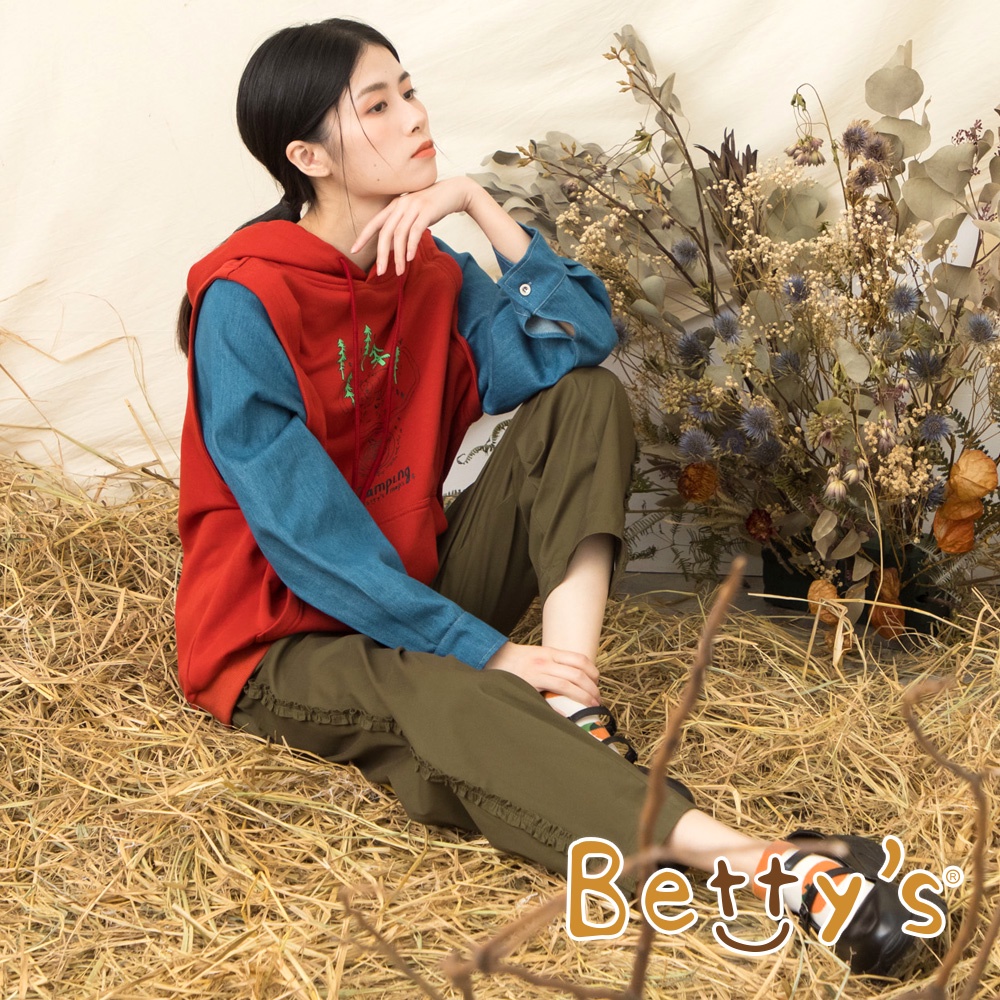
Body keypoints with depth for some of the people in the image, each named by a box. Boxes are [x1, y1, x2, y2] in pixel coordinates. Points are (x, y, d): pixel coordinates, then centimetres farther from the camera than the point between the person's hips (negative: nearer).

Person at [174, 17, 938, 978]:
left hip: (417, 591, 8)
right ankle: (769, 865, -52)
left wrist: (480, 205, -15)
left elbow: (581, 340, -7)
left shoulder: (429, 271, 4)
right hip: (286, 642, -7)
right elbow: (304, 525, -24)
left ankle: (578, 721, -23)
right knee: (445, 700, -40)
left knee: (586, 397, -5)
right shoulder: (242, 301, -19)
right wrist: (487, 650, -27)